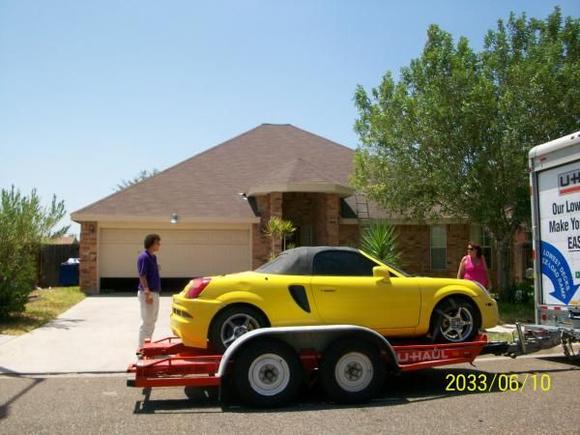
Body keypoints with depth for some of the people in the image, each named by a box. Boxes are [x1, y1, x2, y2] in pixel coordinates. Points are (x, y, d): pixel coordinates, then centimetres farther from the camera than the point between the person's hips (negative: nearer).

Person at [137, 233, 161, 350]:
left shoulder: (153, 257, 13)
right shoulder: (144, 257, -15)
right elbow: (142, 276, -19)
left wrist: (153, 293, 18)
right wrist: (147, 293, -25)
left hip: (154, 292, 10)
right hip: (147, 293, -10)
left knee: (152, 320, 15)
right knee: (146, 321, -5)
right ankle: (141, 347, 2)